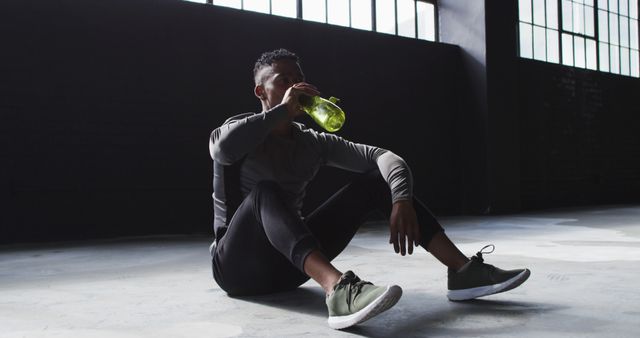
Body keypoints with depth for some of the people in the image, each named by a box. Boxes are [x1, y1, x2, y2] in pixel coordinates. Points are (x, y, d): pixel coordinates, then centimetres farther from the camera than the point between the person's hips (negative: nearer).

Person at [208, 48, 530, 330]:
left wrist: (401, 201, -25)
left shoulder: (313, 142, 6)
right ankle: (338, 288, -59)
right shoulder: (239, 130, -5)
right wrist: (283, 110, -22)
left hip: (291, 263, 4)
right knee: (265, 192, -37)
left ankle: (462, 270, -17)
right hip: (238, 264, -4)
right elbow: (223, 147, -33)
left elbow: (383, 156, -5)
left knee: (376, 181, -7)